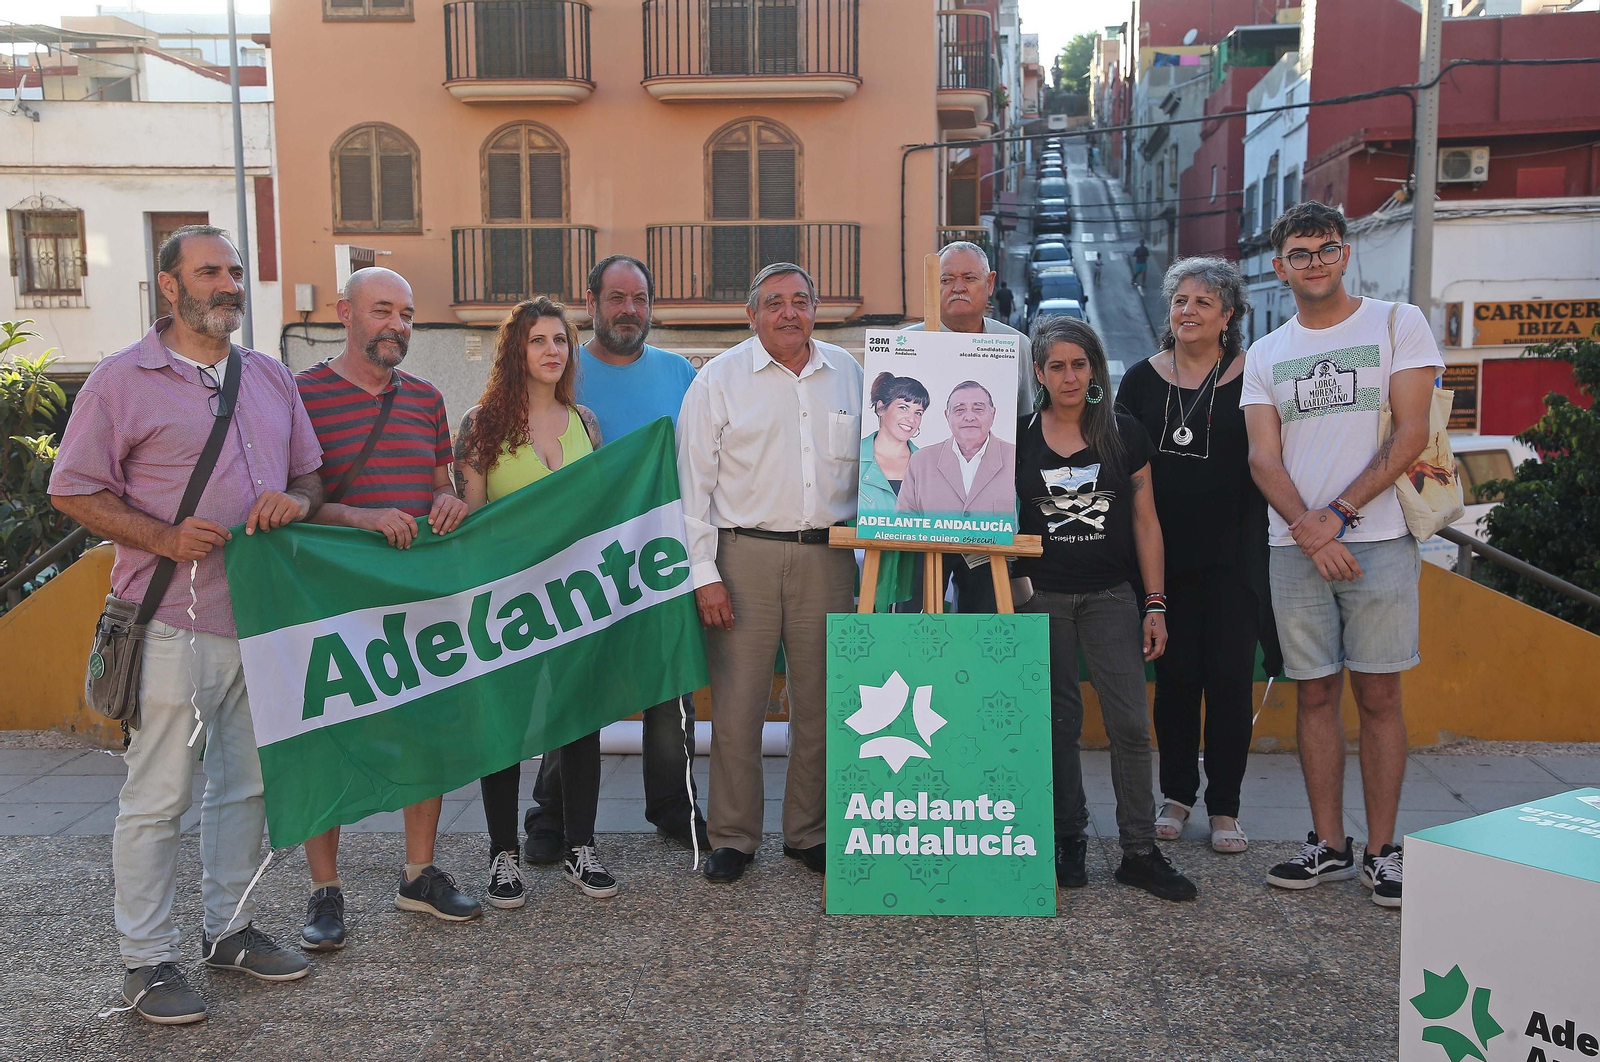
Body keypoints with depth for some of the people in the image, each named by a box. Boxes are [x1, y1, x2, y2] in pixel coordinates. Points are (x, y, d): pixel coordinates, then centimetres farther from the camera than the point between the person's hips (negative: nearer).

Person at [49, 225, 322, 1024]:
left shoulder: (271, 378, 14)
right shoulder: (122, 379, -3)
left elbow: (310, 473, 20)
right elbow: (73, 490, -4)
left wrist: (296, 502, -4)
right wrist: (164, 537, -17)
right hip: (173, 622, -5)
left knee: (248, 784, 14)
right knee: (158, 795, 0)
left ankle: (230, 928, 30)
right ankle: (146, 959, 14)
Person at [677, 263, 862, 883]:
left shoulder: (848, 374, 11)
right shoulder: (719, 379, 1)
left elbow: (868, 466, 17)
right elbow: (694, 482, -1)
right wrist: (704, 574, -8)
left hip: (827, 557, 3)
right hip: (744, 556, -3)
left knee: (821, 704, 8)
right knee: (737, 703, -1)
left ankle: (809, 833, 23)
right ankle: (733, 837, 14)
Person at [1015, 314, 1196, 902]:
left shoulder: (1124, 434, 2)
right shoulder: (1019, 437, 2)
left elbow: (1145, 522, 5)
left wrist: (1155, 604, 1)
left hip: (1111, 594, 0)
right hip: (1042, 595, 0)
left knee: (1130, 722, -4)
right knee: (1058, 720, 7)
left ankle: (1140, 850, 6)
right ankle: (1069, 839, 19)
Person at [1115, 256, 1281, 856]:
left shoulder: (1251, 379, 0)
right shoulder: (1142, 380, 6)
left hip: (1232, 558, -2)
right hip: (1163, 555, 2)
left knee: (1229, 679, 1)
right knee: (1174, 677, 8)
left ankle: (1224, 807, 14)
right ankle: (1176, 795, 22)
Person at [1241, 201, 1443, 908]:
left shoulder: (1398, 323, 3)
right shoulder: (1265, 354, 12)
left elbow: (1410, 436, -5)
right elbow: (1264, 458, 4)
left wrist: (1338, 513, -12)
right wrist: (1308, 529, -13)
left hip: (1379, 539, -2)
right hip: (1296, 548, 3)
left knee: (1378, 695, 1)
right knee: (1315, 693, 6)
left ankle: (1382, 850, 12)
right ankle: (1329, 846, 16)